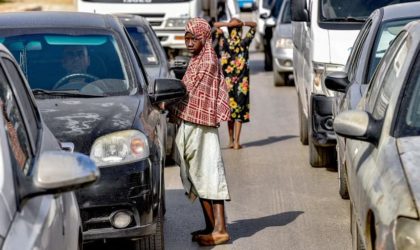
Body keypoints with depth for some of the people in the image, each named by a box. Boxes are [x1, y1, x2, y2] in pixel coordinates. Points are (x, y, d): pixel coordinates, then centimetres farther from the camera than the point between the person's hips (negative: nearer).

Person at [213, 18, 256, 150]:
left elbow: (215, 25, 6)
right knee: (240, 109, 1)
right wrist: (242, 23, -8)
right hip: (242, 80, -2)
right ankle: (236, 142, -4)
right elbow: (254, 25, 7)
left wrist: (228, 24, -7)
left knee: (230, 109, 14)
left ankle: (231, 140, 19)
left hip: (227, 79, 2)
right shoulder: (244, 42, -5)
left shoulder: (224, 41, -4)